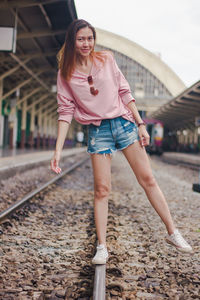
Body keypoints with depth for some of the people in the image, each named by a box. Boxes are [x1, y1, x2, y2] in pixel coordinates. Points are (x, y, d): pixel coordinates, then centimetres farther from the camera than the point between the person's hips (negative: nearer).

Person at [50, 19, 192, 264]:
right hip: (97, 131, -1)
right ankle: (101, 247, 7)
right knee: (101, 189, -3)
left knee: (148, 179, 2)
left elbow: (124, 92, 6)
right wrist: (58, 150, -11)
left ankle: (172, 233, 11)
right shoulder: (66, 73, 1)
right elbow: (65, 111, -3)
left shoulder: (106, 60, 4)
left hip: (124, 122, 1)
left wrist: (140, 124, 1)